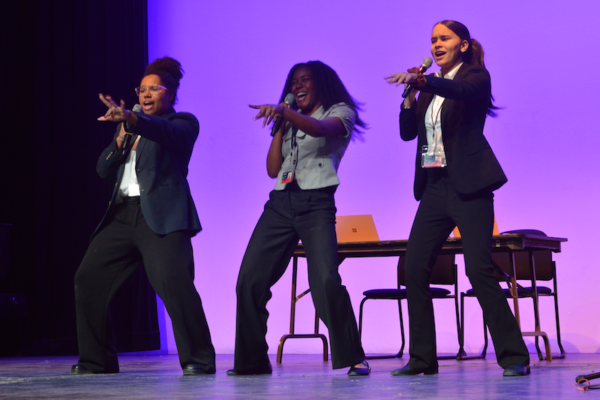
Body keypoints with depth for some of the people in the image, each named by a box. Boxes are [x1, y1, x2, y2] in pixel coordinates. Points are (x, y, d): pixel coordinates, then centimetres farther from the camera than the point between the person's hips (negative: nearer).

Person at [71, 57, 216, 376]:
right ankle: (96, 360, 15)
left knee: (172, 280, -25)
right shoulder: (129, 129, 24)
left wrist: (131, 119, -38)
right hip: (122, 214, 7)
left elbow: (170, 133, -21)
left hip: (162, 215, -7)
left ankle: (198, 359, -17)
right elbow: (103, 170, 19)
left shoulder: (183, 122, 5)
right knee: (88, 280, 4)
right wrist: (120, 140, 1)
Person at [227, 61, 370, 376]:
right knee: (249, 280, -3)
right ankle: (252, 360, 8)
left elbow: (320, 129, -17)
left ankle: (353, 358, -12)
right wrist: (281, 124, 10)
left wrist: (285, 111, -32)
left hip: (315, 204, -6)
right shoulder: (291, 123, 24)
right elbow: (272, 168, 15)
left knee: (326, 281, -23)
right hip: (280, 204, 6)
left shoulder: (340, 113, 7)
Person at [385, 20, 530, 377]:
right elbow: (408, 132, 14)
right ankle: (422, 359, 8)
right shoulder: (431, 87, 19)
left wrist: (420, 81, -40)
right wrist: (411, 93, 1)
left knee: (479, 269, -13)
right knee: (414, 269, 0)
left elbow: (460, 90, -25)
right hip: (435, 187, 7)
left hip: (467, 186, -7)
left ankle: (514, 356, -7)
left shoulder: (476, 76, 0)